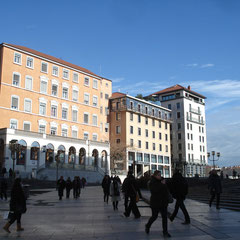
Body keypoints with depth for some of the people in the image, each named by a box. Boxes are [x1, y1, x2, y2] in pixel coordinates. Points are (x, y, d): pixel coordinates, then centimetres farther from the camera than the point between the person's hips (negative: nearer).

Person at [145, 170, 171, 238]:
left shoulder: (162, 180, 8)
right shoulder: (152, 182, -12)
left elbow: (166, 190, 18)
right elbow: (155, 190, -30)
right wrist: (162, 184, -24)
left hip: (163, 202, 5)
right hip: (155, 202, -5)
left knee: (164, 217, 1)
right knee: (154, 216, 6)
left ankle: (165, 232, 8)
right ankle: (147, 226, 32)